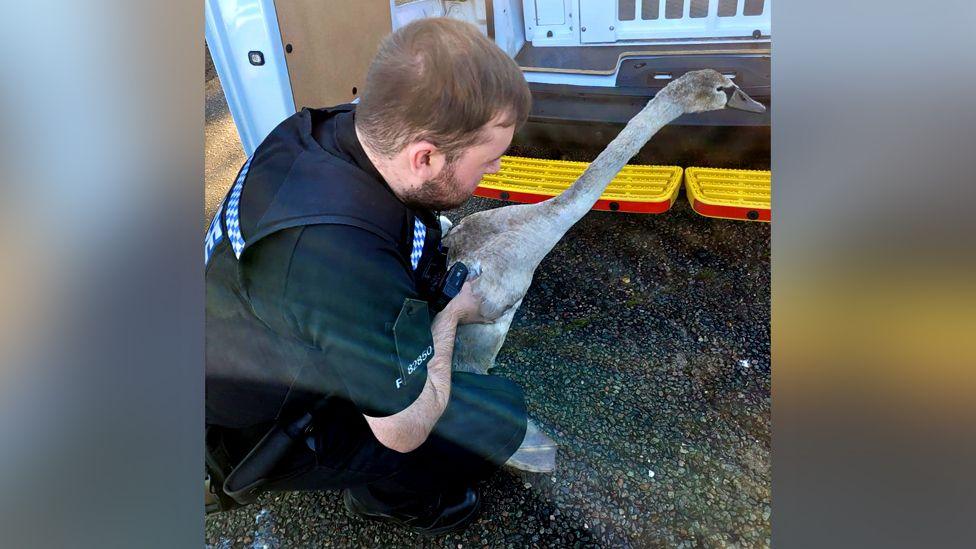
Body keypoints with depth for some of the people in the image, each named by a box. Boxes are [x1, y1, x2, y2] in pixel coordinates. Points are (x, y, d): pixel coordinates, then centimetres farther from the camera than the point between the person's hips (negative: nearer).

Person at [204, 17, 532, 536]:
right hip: (262, 435, -7)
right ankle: (386, 494, 18)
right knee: (501, 410, -9)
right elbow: (406, 430, -24)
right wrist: (450, 315, -11)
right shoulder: (349, 261, -41)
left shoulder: (326, 126, -16)